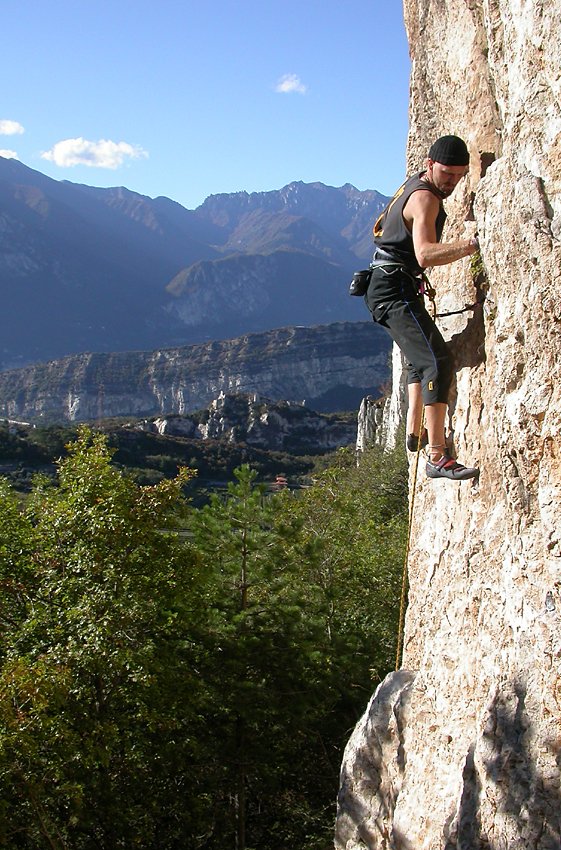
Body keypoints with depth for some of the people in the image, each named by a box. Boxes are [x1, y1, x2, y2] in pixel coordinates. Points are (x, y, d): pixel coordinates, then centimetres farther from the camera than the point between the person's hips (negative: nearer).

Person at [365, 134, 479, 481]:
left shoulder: (415, 185, 14)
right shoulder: (424, 198, -18)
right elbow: (425, 254, -36)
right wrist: (470, 245, -48)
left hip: (387, 288, 11)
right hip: (395, 289, -11)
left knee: (422, 358, 29)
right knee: (438, 361, -23)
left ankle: (415, 433, 38)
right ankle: (437, 457, -31)